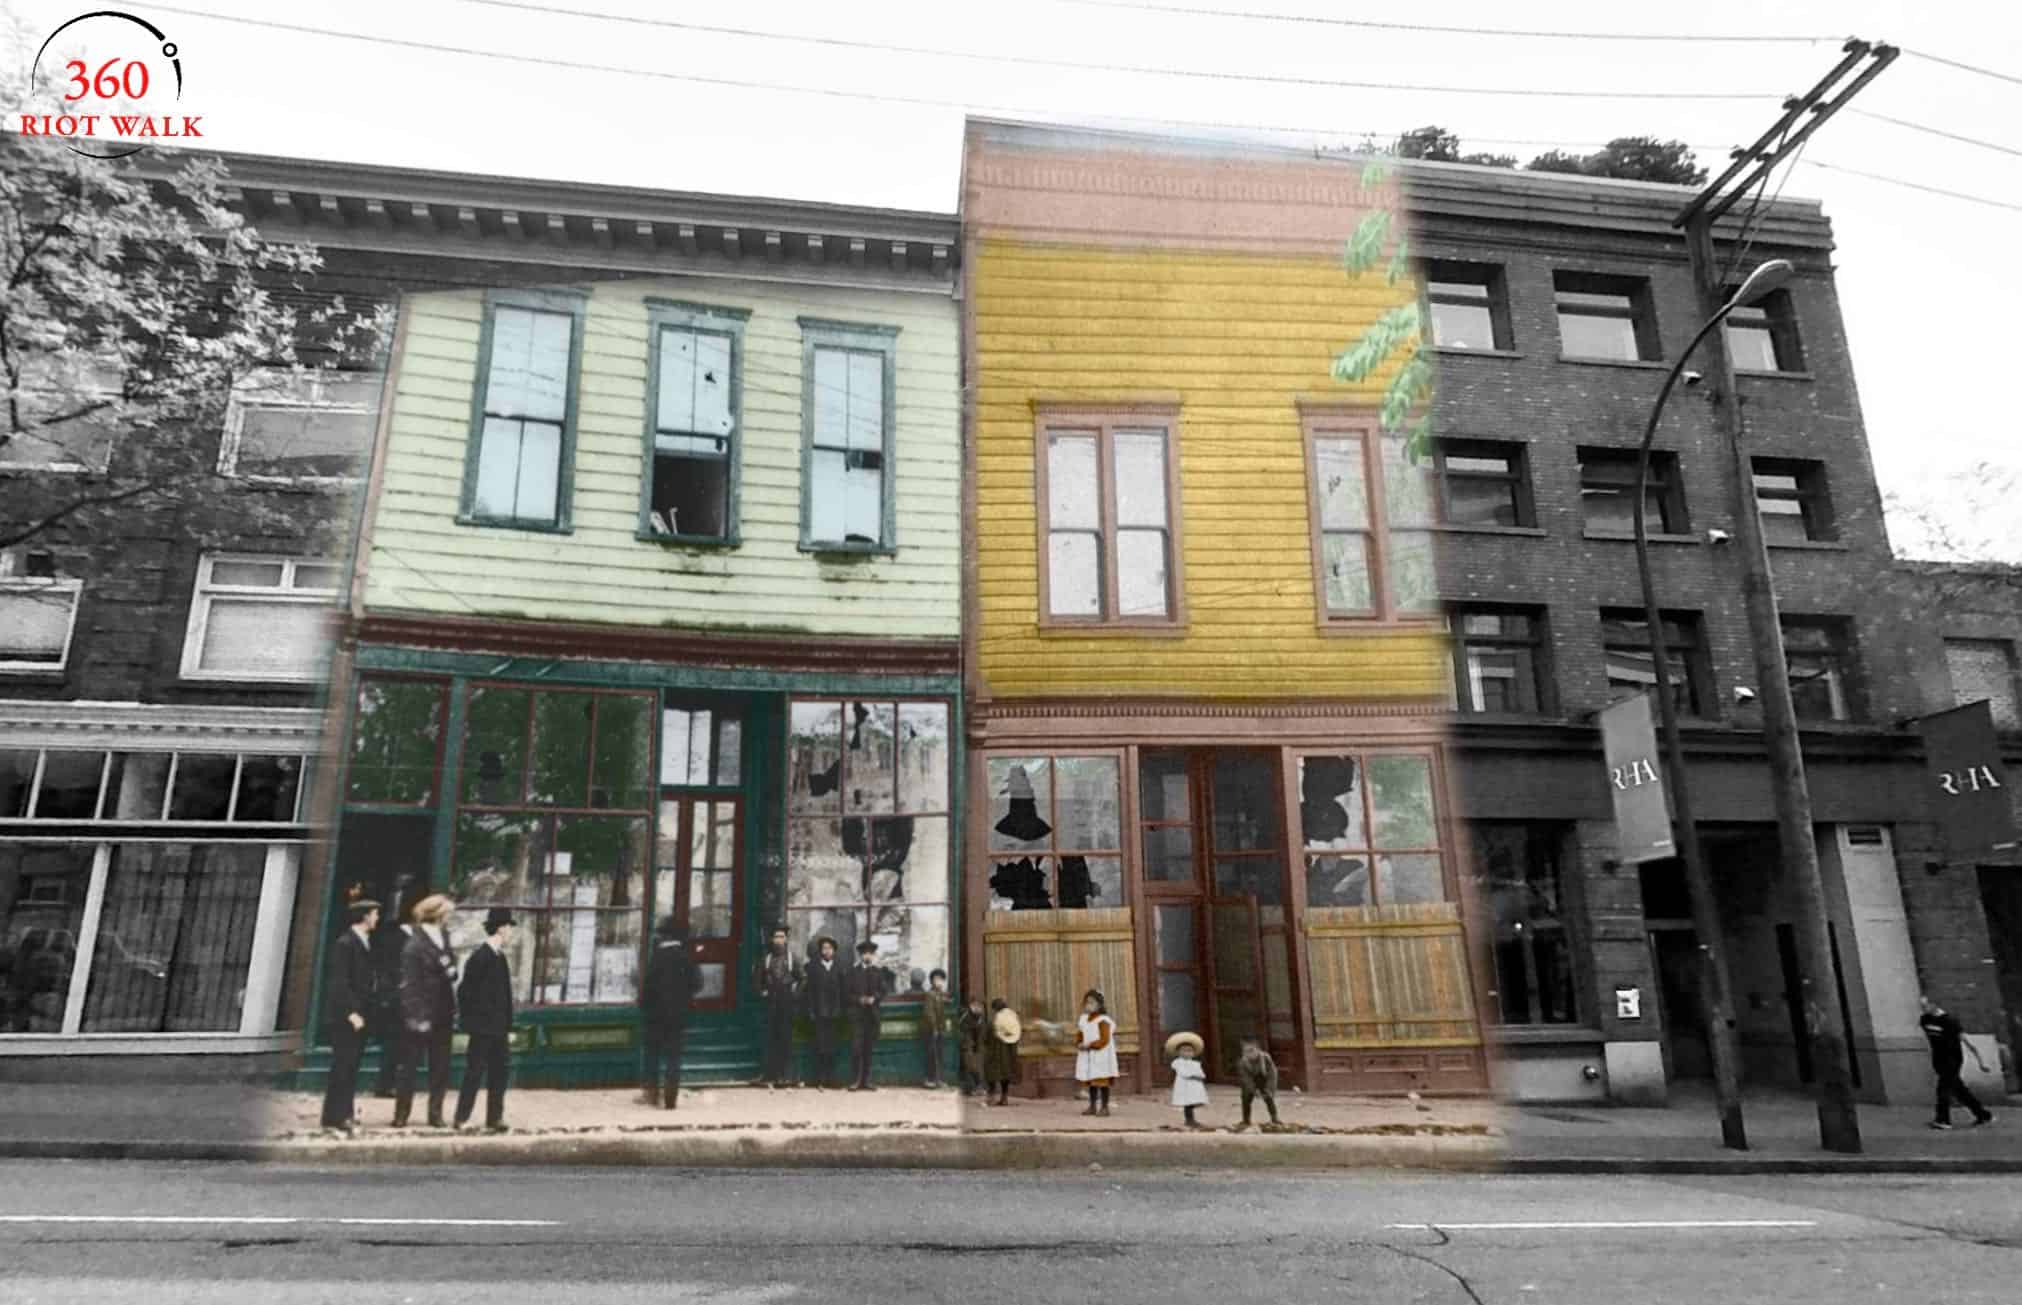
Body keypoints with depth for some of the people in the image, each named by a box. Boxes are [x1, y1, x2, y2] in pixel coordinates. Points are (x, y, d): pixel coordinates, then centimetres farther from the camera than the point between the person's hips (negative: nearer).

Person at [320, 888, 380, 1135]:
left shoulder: (364, 943, 11)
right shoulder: (344, 944, -13)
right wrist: (351, 1012, -20)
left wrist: (364, 1011, 10)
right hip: (344, 1016, -8)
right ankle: (334, 1117, 4)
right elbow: (339, 983, -18)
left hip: (359, 1015, 8)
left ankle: (345, 1114, 18)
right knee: (342, 1066, -3)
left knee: (351, 1067, 12)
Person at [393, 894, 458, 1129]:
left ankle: (435, 1114, 18)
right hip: (421, 1018, -7)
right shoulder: (414, 946, -12)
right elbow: (408, 985, -16)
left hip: (442, 1018, 7)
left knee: (440, 1068, 10)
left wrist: (453, 1011, 8)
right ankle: (401, 1115, 16)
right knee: (409, 1066, 6)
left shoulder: (443, 940, 9)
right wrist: (415, 1017, -20)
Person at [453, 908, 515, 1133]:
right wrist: (469, 1020, -10)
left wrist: (508, 1028, 14)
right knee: (475, 1072, 0)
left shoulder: (499, 957, 10)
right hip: (483, 1028, -8)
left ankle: (494, 1119, 16)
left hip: (497, 1029, 8)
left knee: (499, 1073, 10)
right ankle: (462, 1119, 10)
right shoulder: (480, 957, -16)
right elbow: (465, 991, -16)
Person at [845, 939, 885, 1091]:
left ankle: (865, 1081, 7)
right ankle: (854, 1081, -6)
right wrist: (859, 1000, -12)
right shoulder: (852, 971, 7)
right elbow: (847, 992, 3)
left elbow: (882, 991, 8)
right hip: (857, 1014, -2)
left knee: (869, 1049, 3)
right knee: (856, 1048, -10)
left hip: (873, 1014, 2)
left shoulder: (878, 972, 13)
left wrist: (873, 998, -11)